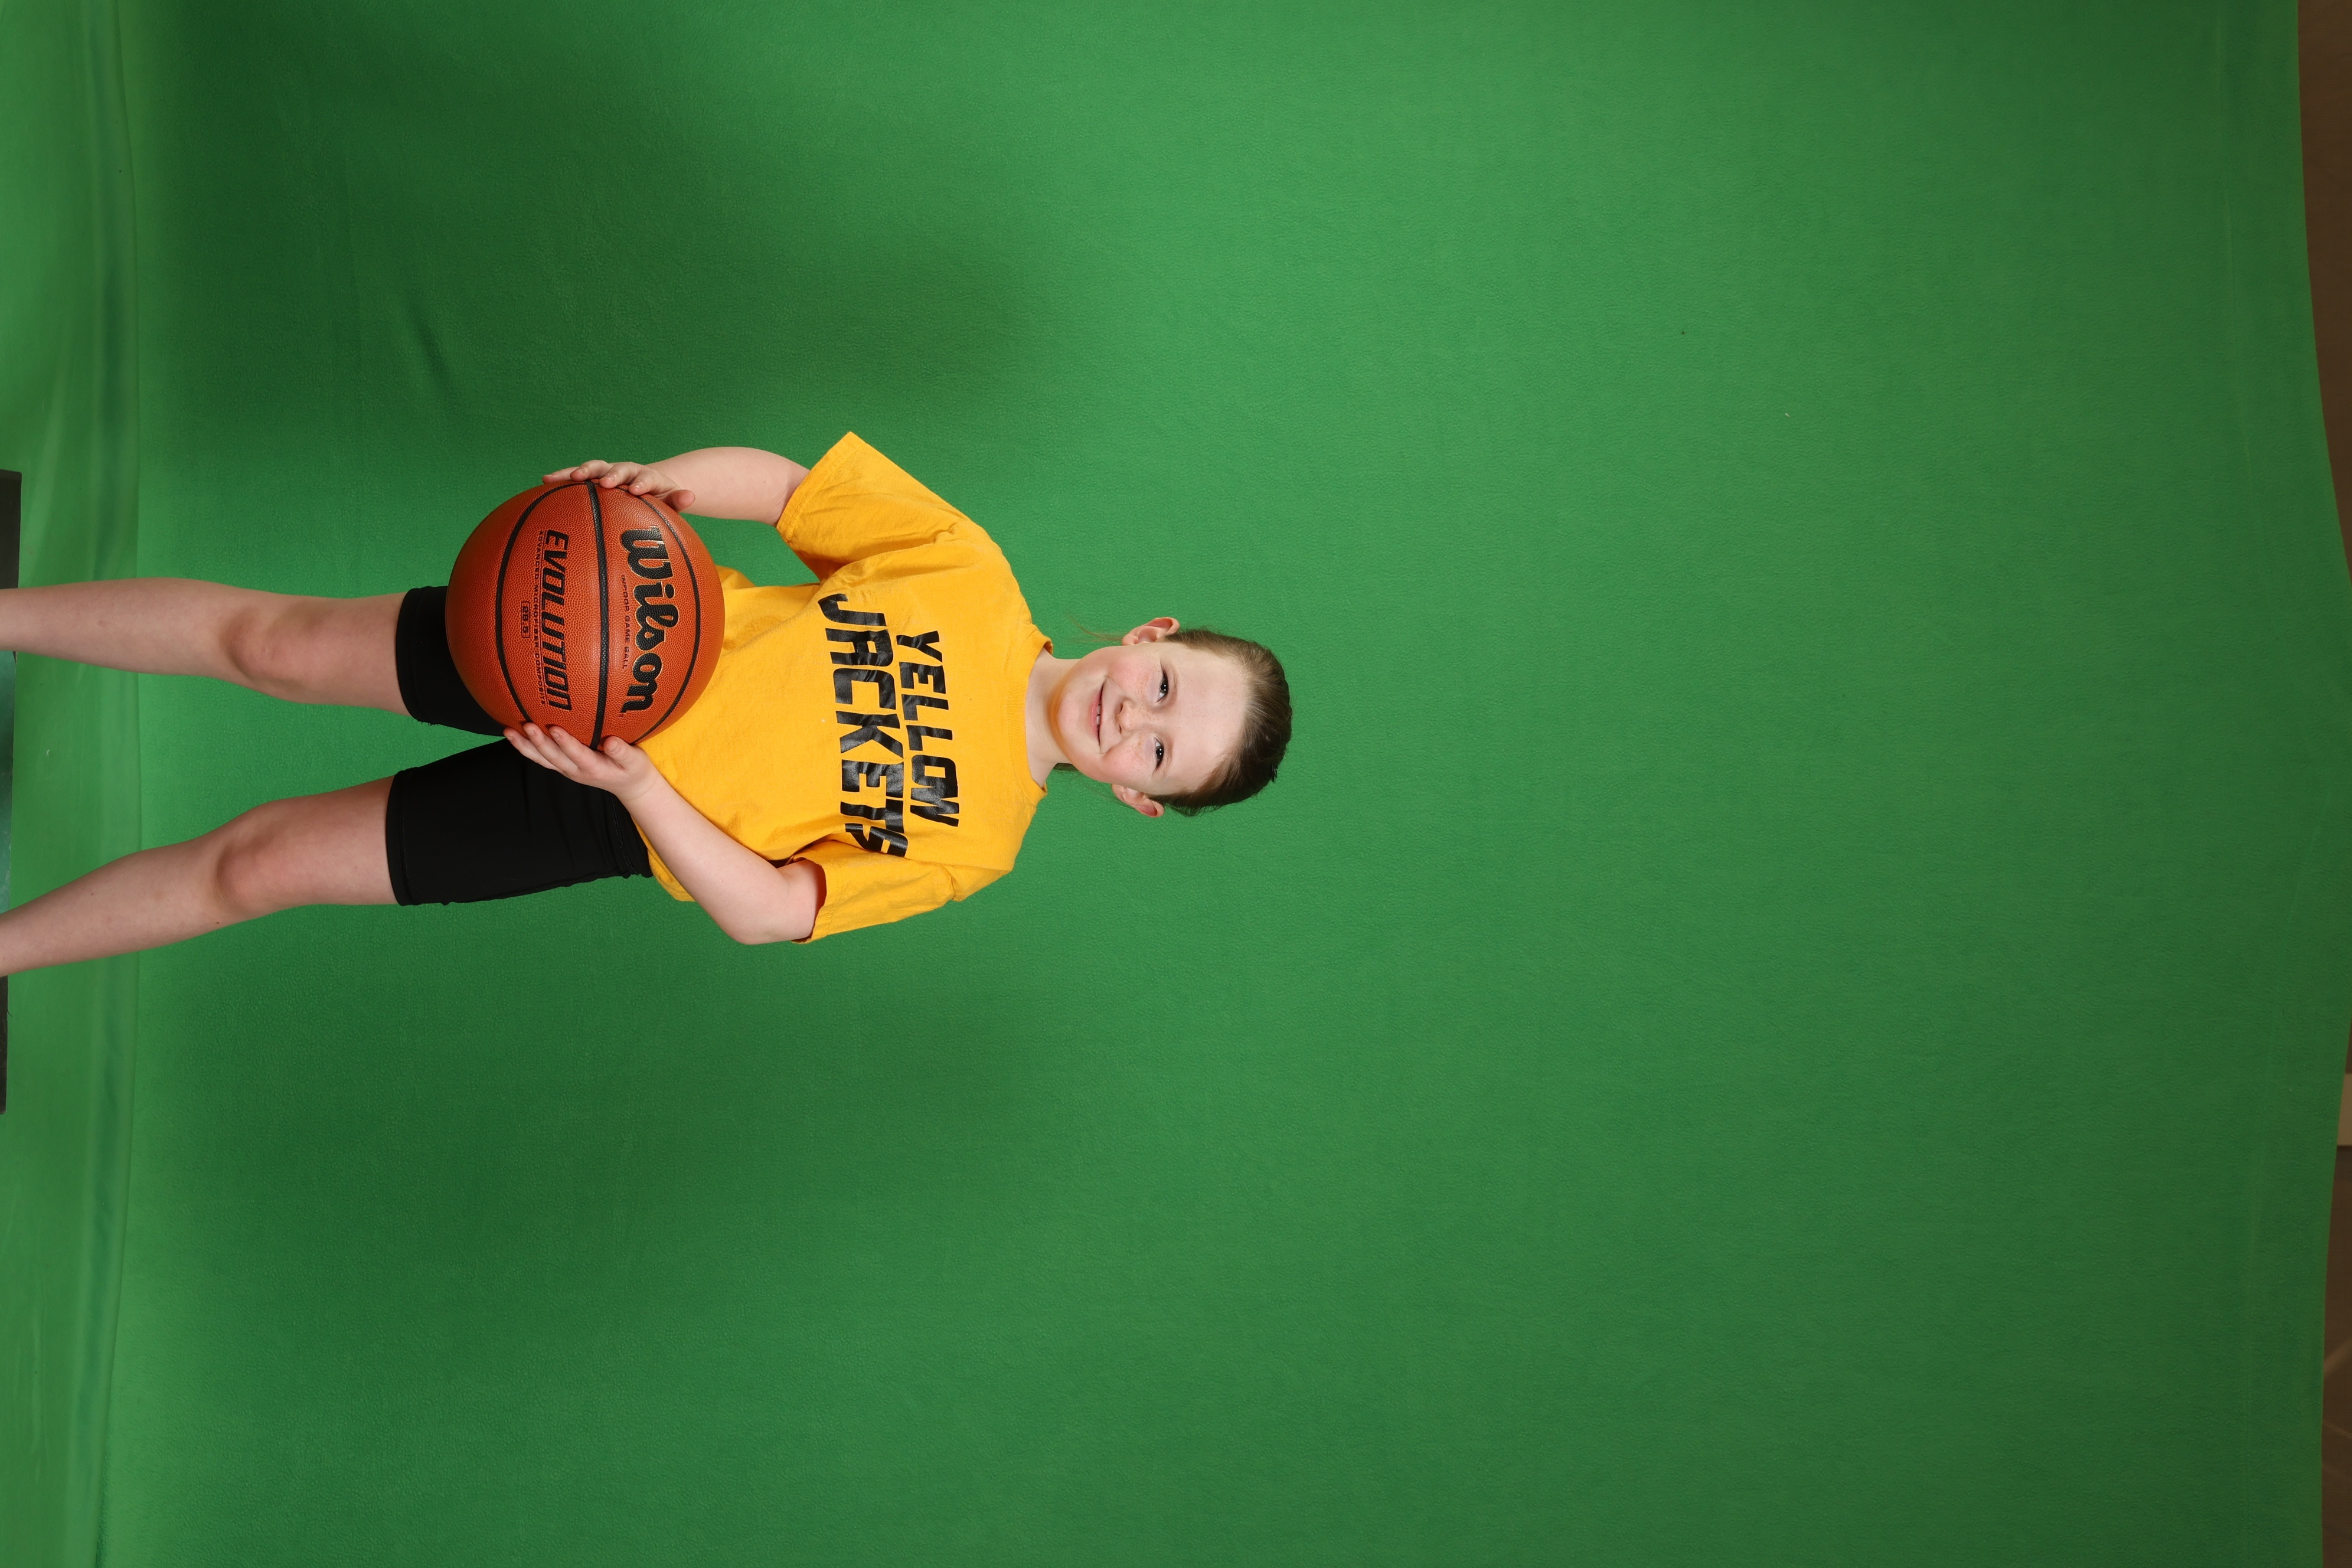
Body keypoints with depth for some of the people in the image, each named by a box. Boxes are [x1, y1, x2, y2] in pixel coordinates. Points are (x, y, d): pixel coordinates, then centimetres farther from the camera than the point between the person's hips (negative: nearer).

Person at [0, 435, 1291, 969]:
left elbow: (764, 909, -16)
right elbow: (779, 482, -6)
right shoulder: (972, 575, -13)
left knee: (259, 865, -2)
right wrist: (653, 485, -26)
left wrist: (635, 783, -31)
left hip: (604, 812, -2)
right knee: (272, 640, 2)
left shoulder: (971, 842, -17)